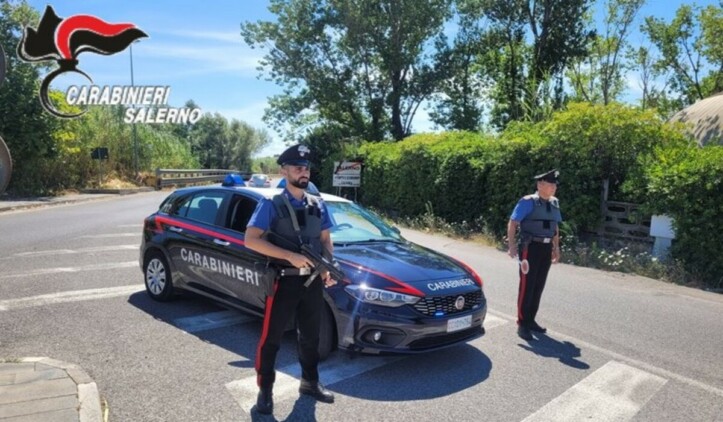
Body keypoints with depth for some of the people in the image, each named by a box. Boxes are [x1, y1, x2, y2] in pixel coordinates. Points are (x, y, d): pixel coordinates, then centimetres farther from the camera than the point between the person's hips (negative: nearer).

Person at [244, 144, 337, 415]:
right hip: (284, 281, -5)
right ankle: (265, 390, 22)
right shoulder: (271, 205, -9)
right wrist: (290, 256, -22)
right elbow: (251, 240, -16)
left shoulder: (318, 205, 8)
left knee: (310, 335, 17)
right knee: (271, 337, 4)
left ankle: (310, 382, 35)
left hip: (313, 281, 5)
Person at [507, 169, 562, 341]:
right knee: (527, 286, -3)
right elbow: (512, 223, -11)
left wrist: (556, 248, 18)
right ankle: (522, 324, 6)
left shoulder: (554, 203, 10)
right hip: (531, 248, -6)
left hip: (546, 249, 7)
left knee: (539, 286, 12)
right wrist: (512, 246, -18)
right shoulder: (528, 202, -10)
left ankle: (531, 320, 25)